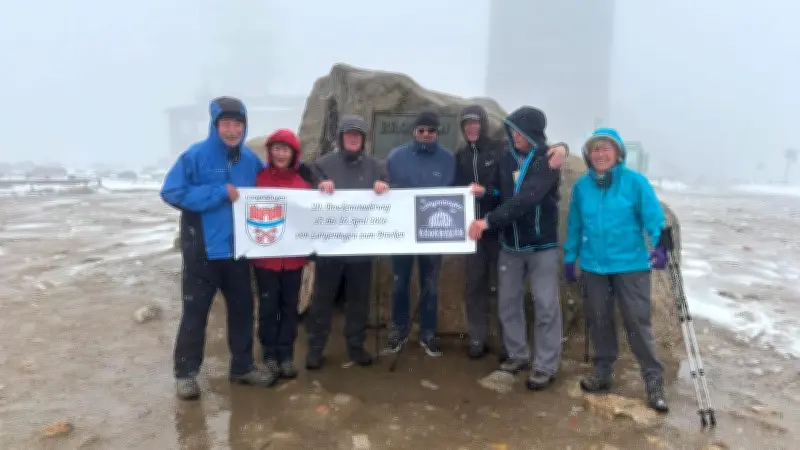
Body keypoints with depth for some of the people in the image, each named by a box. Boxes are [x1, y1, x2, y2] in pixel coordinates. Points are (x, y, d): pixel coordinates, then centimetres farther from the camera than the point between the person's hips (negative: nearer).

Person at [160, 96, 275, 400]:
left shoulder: (250, 160, 4)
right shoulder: (195, 156, -12)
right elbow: (171, 192, -18)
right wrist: (221, 192, -21)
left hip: (238, 249, 5)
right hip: (202, 250, -5)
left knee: (242, 308, 13)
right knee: (195, 312, 4)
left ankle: (242, 366, 29)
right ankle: (185, 372, 20)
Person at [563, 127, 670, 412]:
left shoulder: (635, 182, -8)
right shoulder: (581, 186, 3)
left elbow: (653, 215, -14)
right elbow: (575, 225, 9)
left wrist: (661, 244, -30)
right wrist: (569, 257, 11)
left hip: (631, 265, -4)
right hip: (594, 266, 4)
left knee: (638, 322, -1)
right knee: (598, 321, 13)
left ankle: (654, 380, 13)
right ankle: (603, 372, 30)